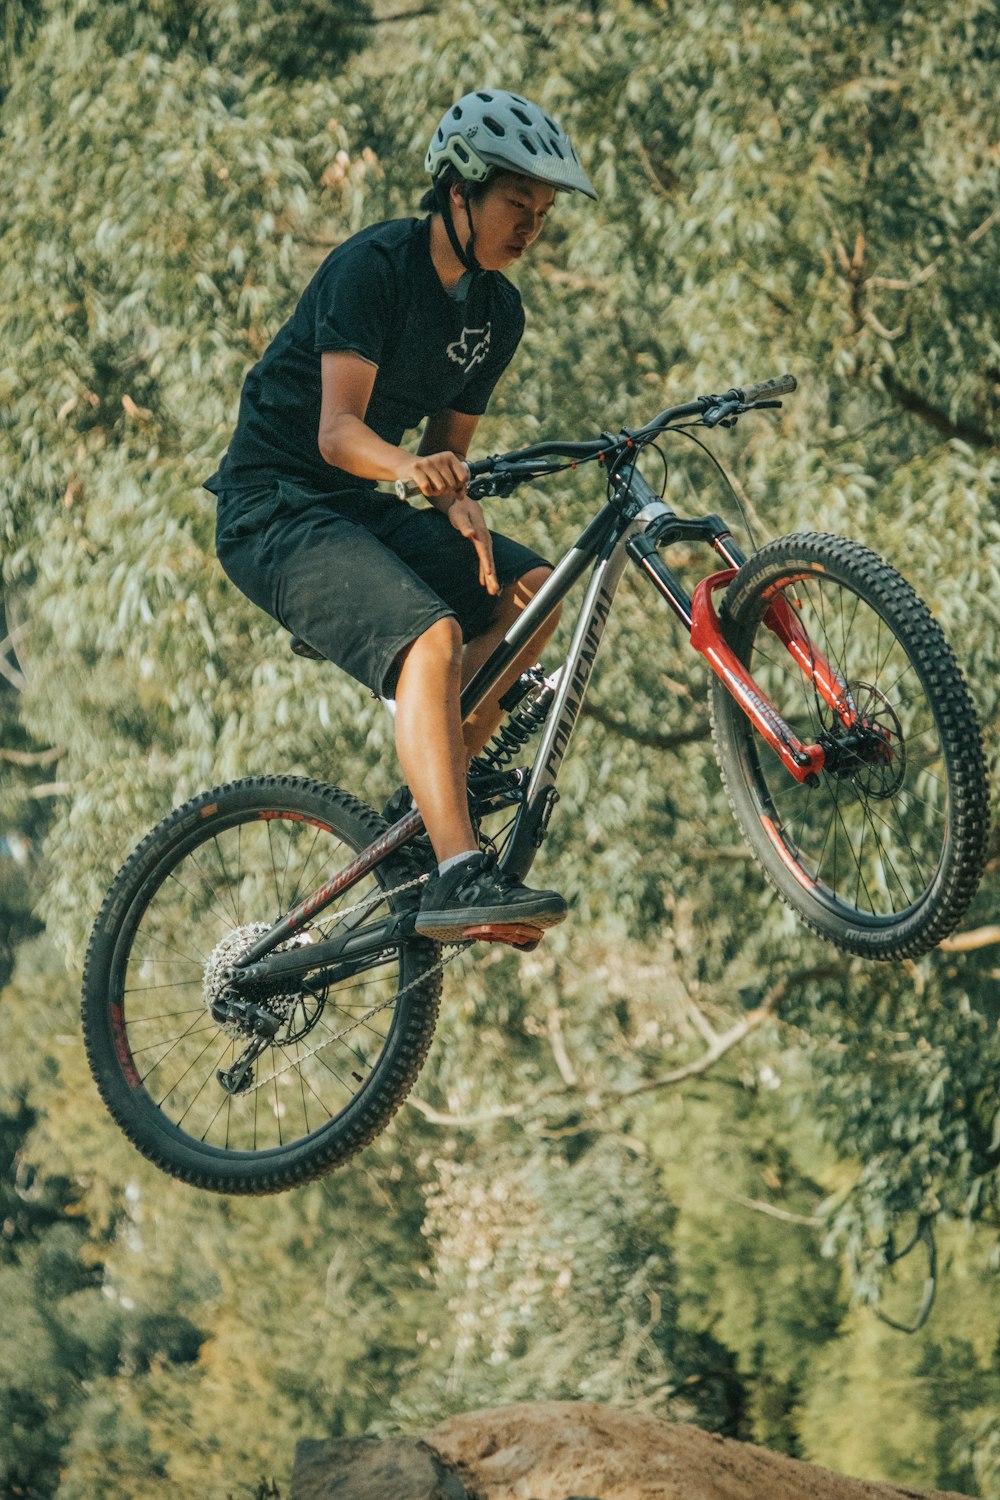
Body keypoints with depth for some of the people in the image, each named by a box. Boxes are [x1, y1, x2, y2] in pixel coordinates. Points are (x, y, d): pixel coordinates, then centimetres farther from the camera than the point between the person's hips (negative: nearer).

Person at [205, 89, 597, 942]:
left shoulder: (498, 312, 7)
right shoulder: (373, 266, -16)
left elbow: (447, 451, 10)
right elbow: (338, 431, -26)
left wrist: (464, 518, -13)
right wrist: (410, 467, -47)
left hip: (361, 512, 8)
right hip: (276, 511, -8)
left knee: (533, 588, -13)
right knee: (432, 637, -30)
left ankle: (441, 794, -6)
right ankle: (457, 877, -39)